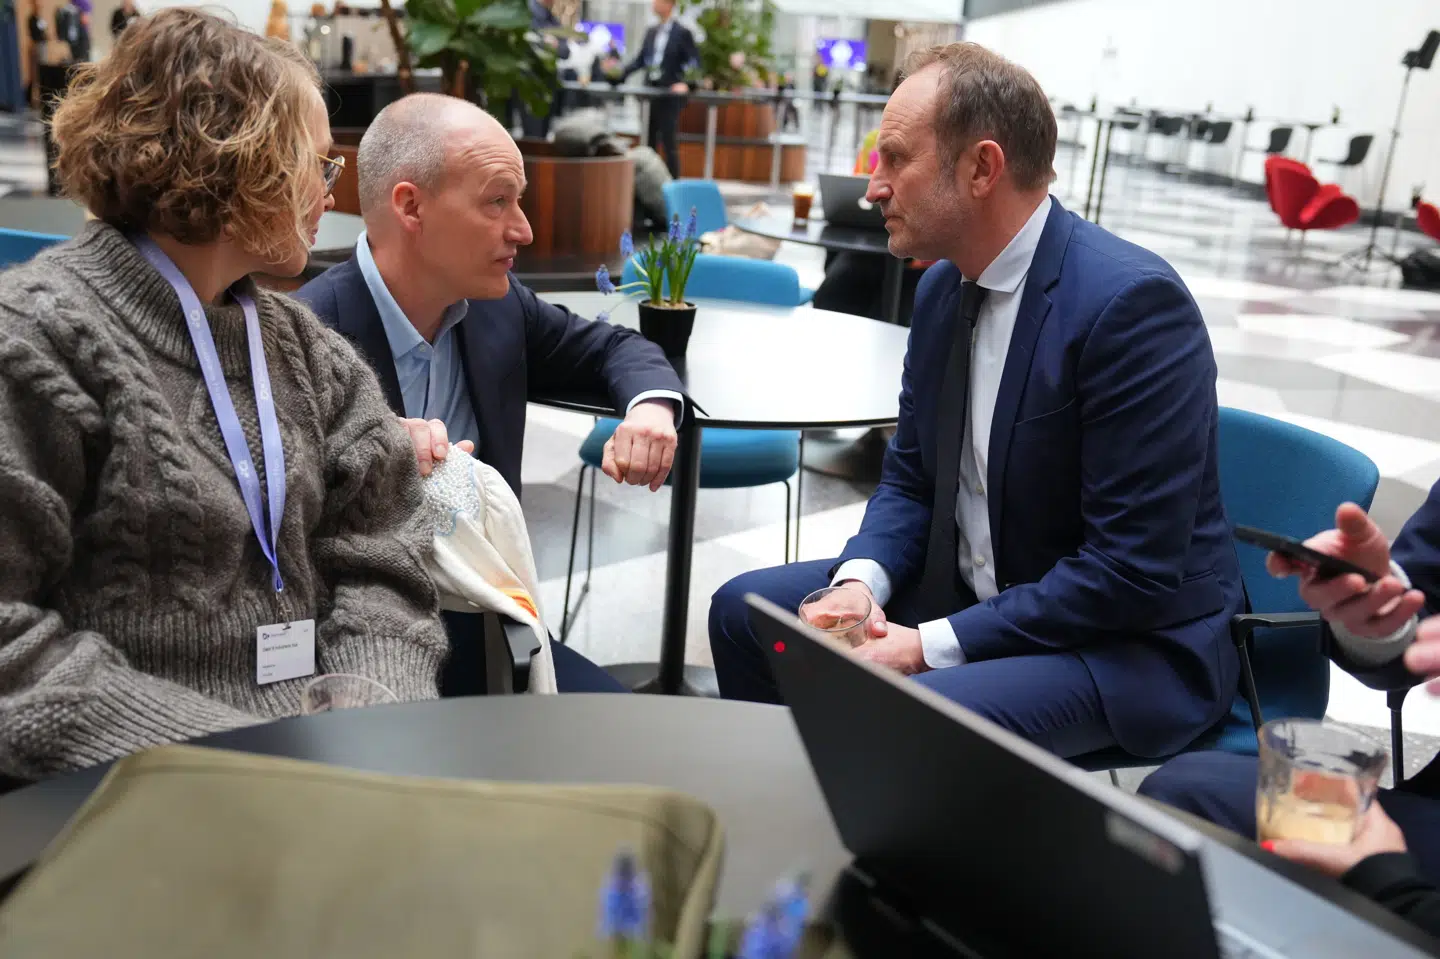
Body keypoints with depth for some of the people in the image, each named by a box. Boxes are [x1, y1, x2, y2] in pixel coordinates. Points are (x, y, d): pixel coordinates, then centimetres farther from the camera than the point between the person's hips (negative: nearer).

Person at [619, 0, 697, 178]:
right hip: (650, 91, 6)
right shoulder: (651, 32, 12)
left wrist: (685, 83, -20)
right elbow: (641, 60, 14)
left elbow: (695, 61, -8)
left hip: (670, 93, -6)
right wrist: (620, 73, 3)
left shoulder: (682, 32, -6)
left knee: (669, 142, -5)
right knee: (648, 141, 10)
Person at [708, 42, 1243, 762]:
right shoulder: (943, 286, 2)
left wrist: (930, 646, -22)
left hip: (1133, 641, -7)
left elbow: (1136, 572, -24)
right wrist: (858, 581, -10)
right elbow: (911, 478, 11)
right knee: (744, 611, 4)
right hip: (967, 592, 8)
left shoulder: (1132, 302, -23)